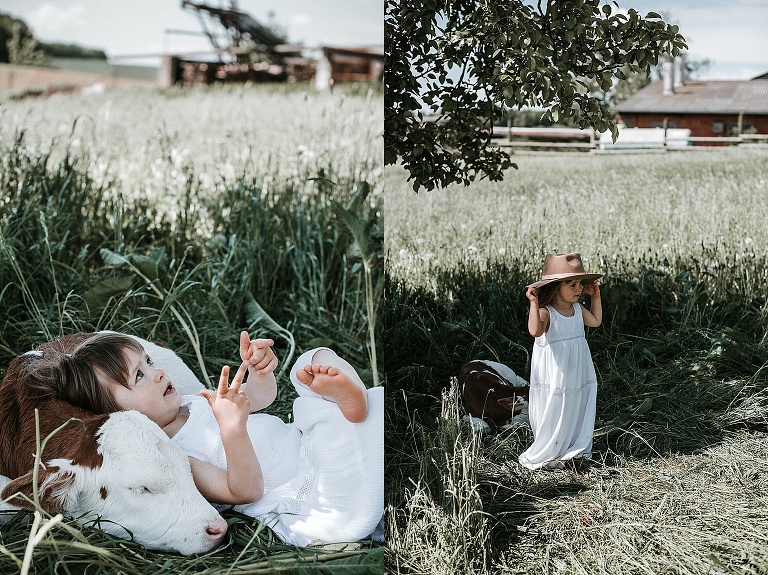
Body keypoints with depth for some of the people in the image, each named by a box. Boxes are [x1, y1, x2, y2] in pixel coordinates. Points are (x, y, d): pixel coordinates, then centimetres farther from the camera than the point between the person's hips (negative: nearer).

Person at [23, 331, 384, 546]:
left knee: (314, 359, 4)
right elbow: (243, 490, -24)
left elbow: (260, 397, 17)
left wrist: (260, 370, -7)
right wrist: (232, 428, -41)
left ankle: (349, 395, -25)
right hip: (304, 503, -9)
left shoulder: (195, 401, 10)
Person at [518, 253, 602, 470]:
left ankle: (577, 450, 32)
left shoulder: (577, 308, 5)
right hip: (555, 379, -8)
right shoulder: (546, 312, -21)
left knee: (578, 413, 17)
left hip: (578, 376, 8)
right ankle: (542, 456, 17)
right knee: (554, 417, 2)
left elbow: (595, 321, 24)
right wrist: (534, 303, -44)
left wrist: (596, 297, 17)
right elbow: (535, 331, -41)